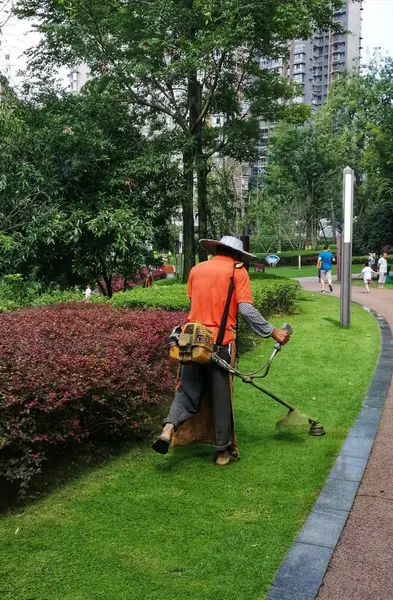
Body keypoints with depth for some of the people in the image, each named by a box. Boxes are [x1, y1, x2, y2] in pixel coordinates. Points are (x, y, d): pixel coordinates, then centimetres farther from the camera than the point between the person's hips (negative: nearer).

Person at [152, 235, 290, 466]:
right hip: (220, 343, -3)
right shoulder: (238, 272, -3)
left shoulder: (197, 269, 10)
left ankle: (169, 428, -7)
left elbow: (194, 302, 14)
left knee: (189, 389, 15)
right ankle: (223, 451, 19)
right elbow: (246, 310, -11)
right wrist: (273, 332, -6)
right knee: (221, 397, 8)